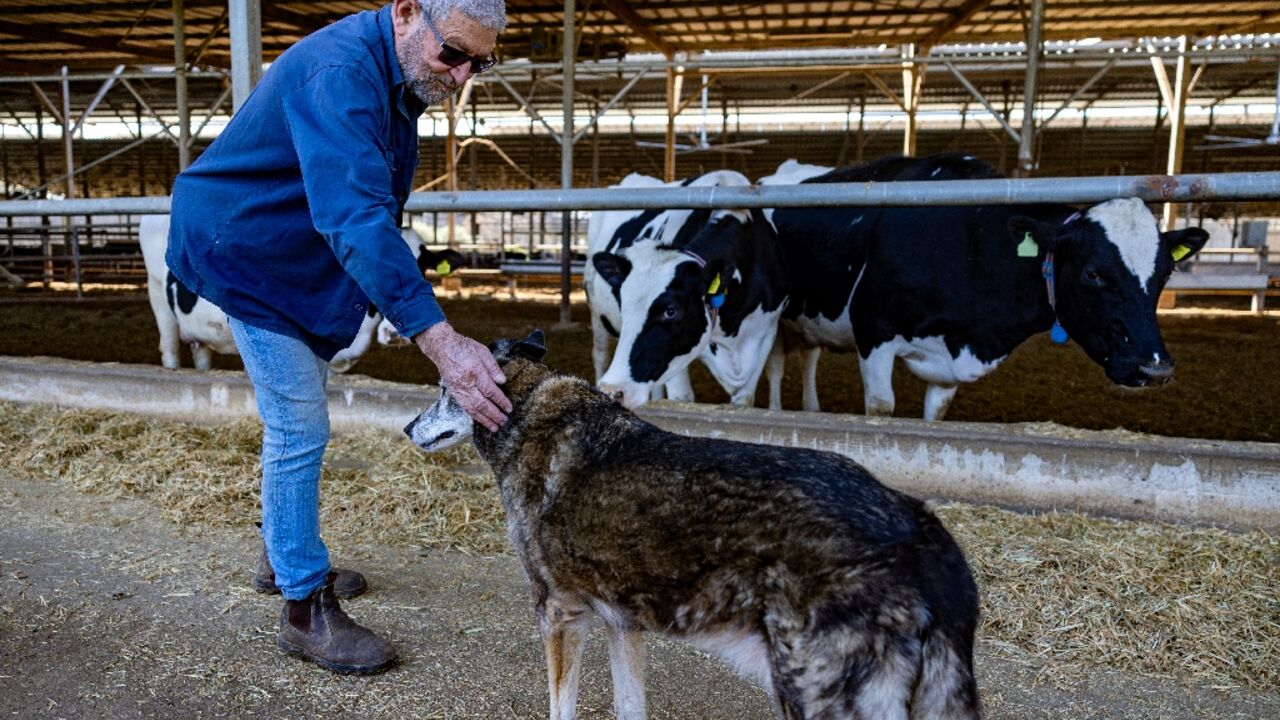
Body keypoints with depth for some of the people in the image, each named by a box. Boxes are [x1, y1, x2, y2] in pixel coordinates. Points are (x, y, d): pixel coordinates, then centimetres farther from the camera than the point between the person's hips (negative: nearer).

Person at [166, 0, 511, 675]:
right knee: (298, 430, -8)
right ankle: (305, 610, 5)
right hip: (247, 250, -9)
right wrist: (440, 339, -52)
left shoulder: (398, 74, 0)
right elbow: (355, 217, -44)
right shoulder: (342, 71, -30)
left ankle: (284, 556, 35)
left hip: (295, 258, 9)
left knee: (295, 423, 17)